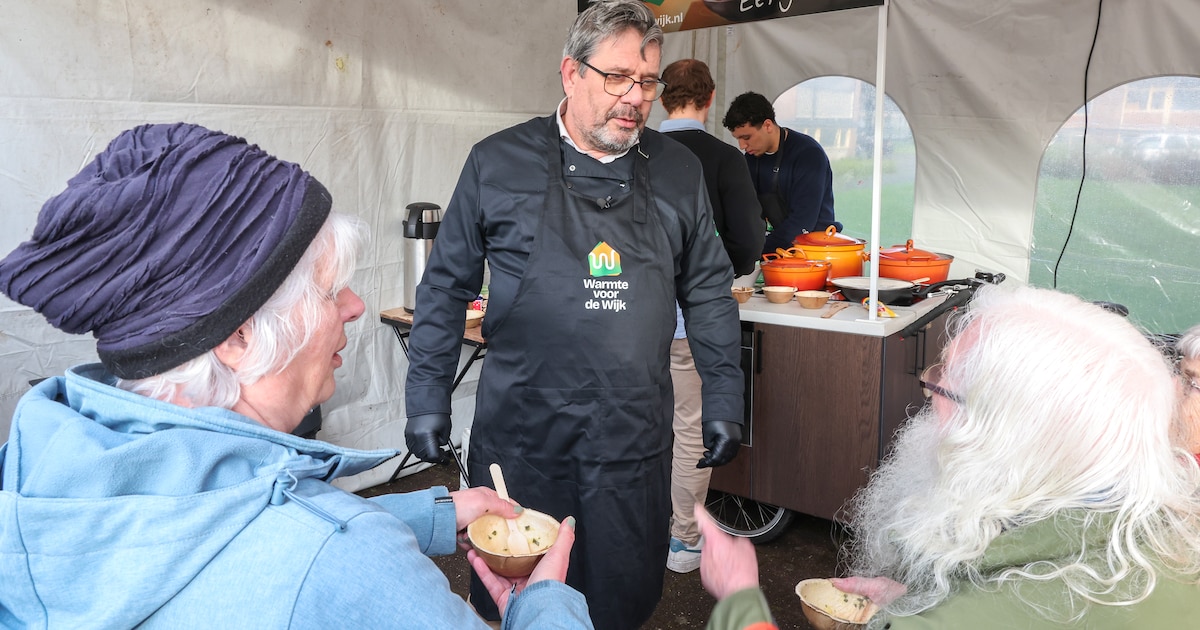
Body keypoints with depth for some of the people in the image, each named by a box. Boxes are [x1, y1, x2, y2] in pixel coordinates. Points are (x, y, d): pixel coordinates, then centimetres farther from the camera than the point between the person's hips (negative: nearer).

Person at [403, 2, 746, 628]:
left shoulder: (677, 171, 5)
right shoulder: (500, 162, -2)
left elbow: (707, 292, 10)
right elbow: (447, 286, 3)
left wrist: (724, 400, 6)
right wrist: (427, 398, 0)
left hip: (633, 437, 2)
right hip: (521, 431, -1)